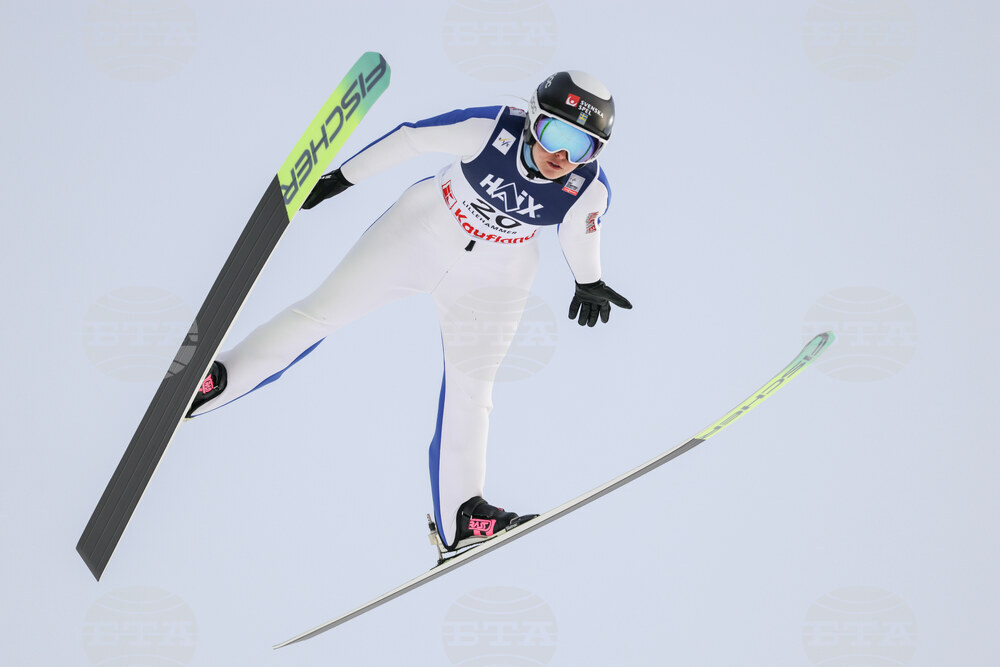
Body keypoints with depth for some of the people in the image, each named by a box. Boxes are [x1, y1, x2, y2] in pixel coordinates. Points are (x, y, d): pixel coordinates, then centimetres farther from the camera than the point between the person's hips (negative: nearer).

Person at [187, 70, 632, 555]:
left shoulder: (590, 190, -22)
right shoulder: (491, 129, -30)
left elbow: (580, 231, 2)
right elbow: (412, 138, -16)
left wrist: (589, 283, 18)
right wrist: (344, 176, -8)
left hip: (490, 281, 1)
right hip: (421, 234, -1)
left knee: (470, 388, 0)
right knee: (325, 310, -1)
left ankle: (459, 517, 8)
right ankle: (214, 381, 10)